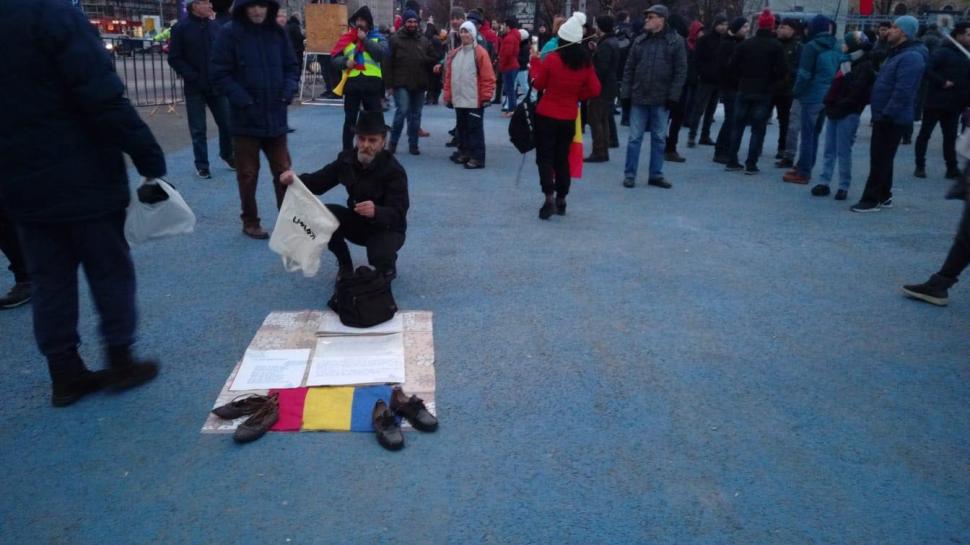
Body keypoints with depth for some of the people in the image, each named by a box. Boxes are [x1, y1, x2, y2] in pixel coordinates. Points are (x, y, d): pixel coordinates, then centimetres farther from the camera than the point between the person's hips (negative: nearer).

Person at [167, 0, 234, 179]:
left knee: (227, 123, 7)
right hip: (195, 87, -3)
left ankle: (227, 154, 29)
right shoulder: (181, 28, -5)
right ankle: (201, 164, 15)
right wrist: (192, 77, -14)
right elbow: (174, 59, -5)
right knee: (198, 129, 4)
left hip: (217, 85, 3)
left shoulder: (215, 26, 3)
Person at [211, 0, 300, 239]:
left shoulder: (278, 33, 4)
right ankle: (250, 222, 23)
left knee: (283, 171, 9)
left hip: (276, 116, 3)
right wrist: (243, 100, -17)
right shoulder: (229, 34, -7)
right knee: (248, 174, 8)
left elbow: (292, 67, 10)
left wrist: (288, 92, -8)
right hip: (245, 119, -3)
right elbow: (219, 74, -8)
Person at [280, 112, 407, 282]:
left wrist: (376, 212, -53)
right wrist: (295, 179, -26)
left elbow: (398, 215, -31)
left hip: (387, 228, -5)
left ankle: (388, 265, 6)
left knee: (379, 256, -35)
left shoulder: (394, 170, -24)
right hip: (358, 221, 5)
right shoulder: (347, 158, -7)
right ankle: (345, 266, 3)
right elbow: (319, 181, -4)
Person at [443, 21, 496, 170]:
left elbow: (488, 77, -11)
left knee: (475, 128, -3)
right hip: (459, 100, 7)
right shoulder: (454, 54, 12)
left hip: (475, 100, -7)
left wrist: (486, 96, -14)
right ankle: (464, 152, 26)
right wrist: (448, 96, 11)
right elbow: (449, 77, 14)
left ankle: (477, 157, 1)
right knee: (462, 127, 15)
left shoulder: (480, 53, -8)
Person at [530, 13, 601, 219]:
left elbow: (538, 84, -1)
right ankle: (561, 200, 19)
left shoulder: (551, 59, -12)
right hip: (569, 118, 3)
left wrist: (535, 61, 11)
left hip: (546, 115, -3)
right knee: (562, 158, 15)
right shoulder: (586, 62, -3)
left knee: (545, 157, 3)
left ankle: (549, 198, -12)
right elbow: (594, 90, 0)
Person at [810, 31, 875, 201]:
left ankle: (844, 186, 2)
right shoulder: (847, 62, 17)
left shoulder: (865, 67, -8)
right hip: (834, 112, 8)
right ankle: (824, 182, 11)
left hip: (848, 115, -8)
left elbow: (856, 93, -17)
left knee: (843, 152, -4)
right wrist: (830, 103, 7)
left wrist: (838, 105, -17)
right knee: (829, 150, 7)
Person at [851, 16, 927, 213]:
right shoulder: (897, 53, 16)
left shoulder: (911, 57, -18)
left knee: (880, 159, -5)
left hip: (893, 119, -10)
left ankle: (872, 199, 0)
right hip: (885, 116, 10)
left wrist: (886, 114, -25)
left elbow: (903, 91, -26)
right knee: (881, 158, 16)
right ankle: (883, 196, 25)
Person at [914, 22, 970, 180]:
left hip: (953, 104, 7)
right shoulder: (944, 52, -10)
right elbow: (926, 68, -21)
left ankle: (952, 169, 14)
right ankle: (920, 166, 9)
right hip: (936, 101, -7)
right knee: (925, 134, 1)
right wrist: (942, 82, -21)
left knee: (950, 137, 9)